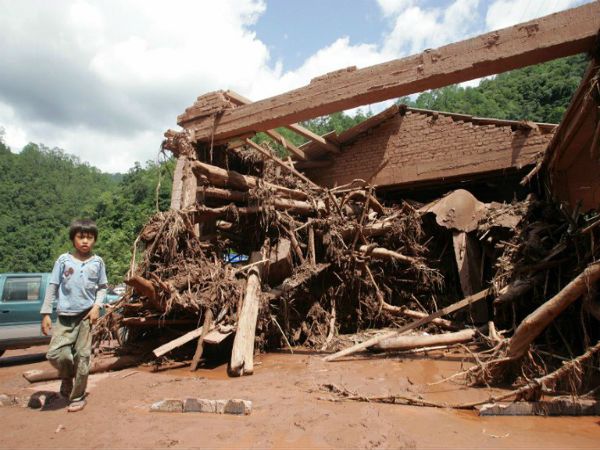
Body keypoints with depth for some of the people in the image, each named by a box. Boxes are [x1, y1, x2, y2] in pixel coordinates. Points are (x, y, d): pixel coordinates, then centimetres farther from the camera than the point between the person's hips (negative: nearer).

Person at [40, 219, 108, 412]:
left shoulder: (97, 262, 0)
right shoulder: (63, 260, -1)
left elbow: (102, 287, 7)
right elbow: (52, 286, 2)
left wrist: (97, 306, -9)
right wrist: (46, 313, -1)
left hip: (86, 315, 0)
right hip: (64, 315, 0)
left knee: (82, 356, 3)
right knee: (54, 354, -8)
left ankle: (78, 397, 19)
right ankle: (67, 376, 26)